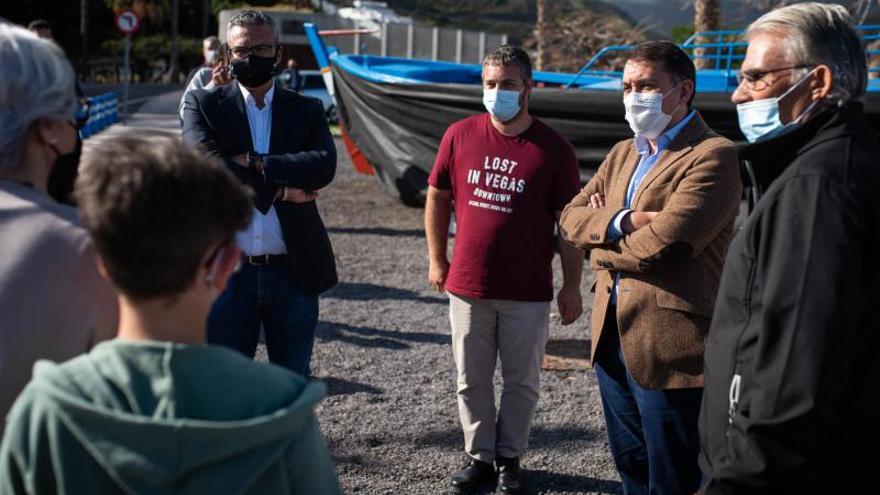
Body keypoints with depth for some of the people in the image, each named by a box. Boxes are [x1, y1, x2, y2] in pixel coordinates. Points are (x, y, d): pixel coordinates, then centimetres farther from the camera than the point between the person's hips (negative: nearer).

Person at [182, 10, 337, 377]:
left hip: (294, 273, 1)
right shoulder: (203, 105, 4)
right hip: (228, 273, -1)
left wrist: (254, 162, -15)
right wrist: (279, 190, -13)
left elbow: (325, 164, -10)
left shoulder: (307, 110, 8)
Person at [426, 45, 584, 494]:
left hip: (528, 292, -2)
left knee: (521, 382, 10)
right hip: (467, 286, 2)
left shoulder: (554, 149, -7)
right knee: (472, 381, 12)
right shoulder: (460, 135, -1)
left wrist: (572, 286, -4)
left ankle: (509, 457, 28)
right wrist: (437, 260, 9)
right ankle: (478, 455, 28)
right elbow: (437, 197, 10)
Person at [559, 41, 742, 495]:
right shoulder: (623, 153, 16)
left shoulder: (713, 156, -12)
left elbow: (660, 245, -22)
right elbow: (571, 218, 7)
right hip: (612, 337, 8)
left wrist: (602, 249, -3)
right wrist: (619, 222, -13)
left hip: (669, 343, -8)